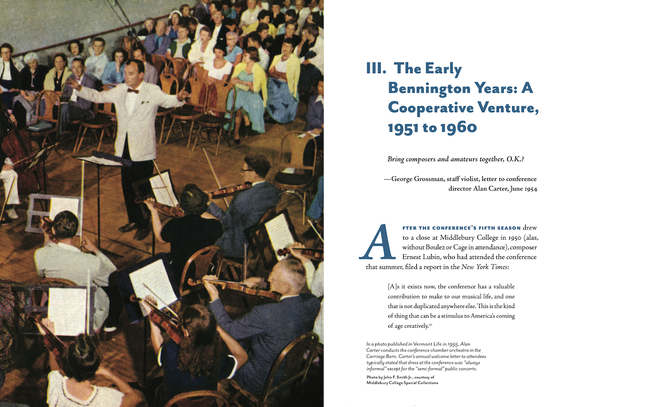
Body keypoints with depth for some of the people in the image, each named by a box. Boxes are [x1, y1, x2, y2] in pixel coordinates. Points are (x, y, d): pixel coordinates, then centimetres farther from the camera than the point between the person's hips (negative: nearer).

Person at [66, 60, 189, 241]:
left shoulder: (153, 91, -8)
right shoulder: (120, 91, 7)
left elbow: (169, 100, -21)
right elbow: (98, 96, 15)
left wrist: (179, 98, -44)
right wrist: (80, 88, 1)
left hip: (143, 150, -6)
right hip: (124, 148, 6)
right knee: (127, 186, 15)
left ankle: (145, 224, 17)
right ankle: (133, 220, 31)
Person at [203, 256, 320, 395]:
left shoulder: (265, 313, -37)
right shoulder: (313, 302, -17)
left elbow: (227, 330, -24)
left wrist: (214, 297, -15)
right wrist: (261, 283, 4)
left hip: (262, 383, -6)